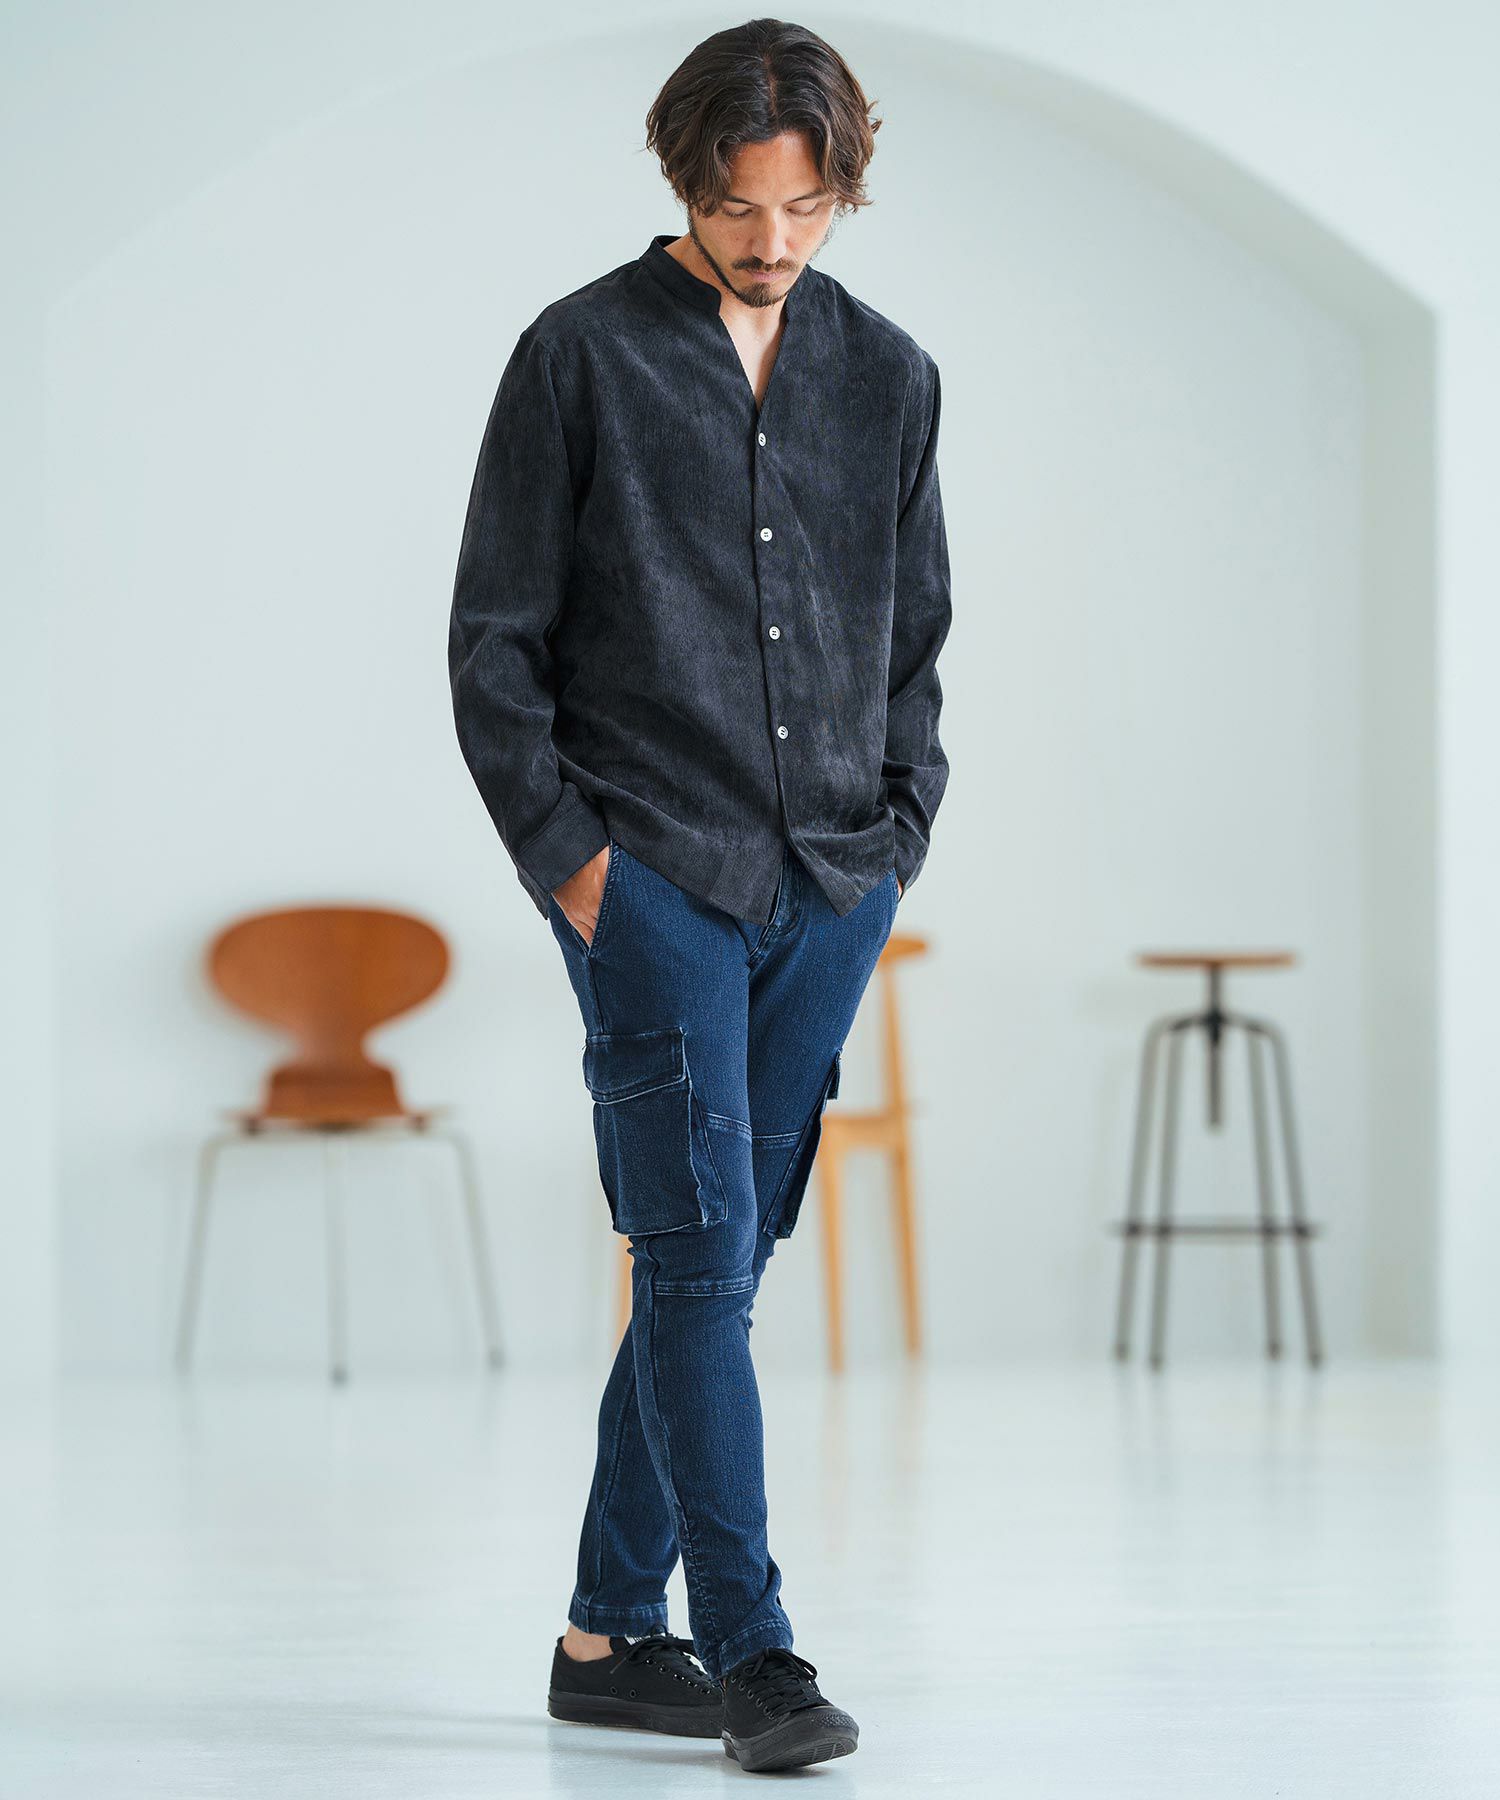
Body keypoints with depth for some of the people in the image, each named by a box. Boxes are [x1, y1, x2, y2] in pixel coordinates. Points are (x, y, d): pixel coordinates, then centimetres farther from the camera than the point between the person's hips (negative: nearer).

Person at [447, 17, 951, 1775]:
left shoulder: (888, 377, 11)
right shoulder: (580, 357, -1)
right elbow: (493, 638, 0)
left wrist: (894, 835, 8)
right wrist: (564, 850, -6)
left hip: (828, 886, 4)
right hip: (649, 876, -4)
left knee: (721, 1258, 7)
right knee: (699, 1251, -10)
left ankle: (612, 1631, 17)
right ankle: (751, 1652, -9)